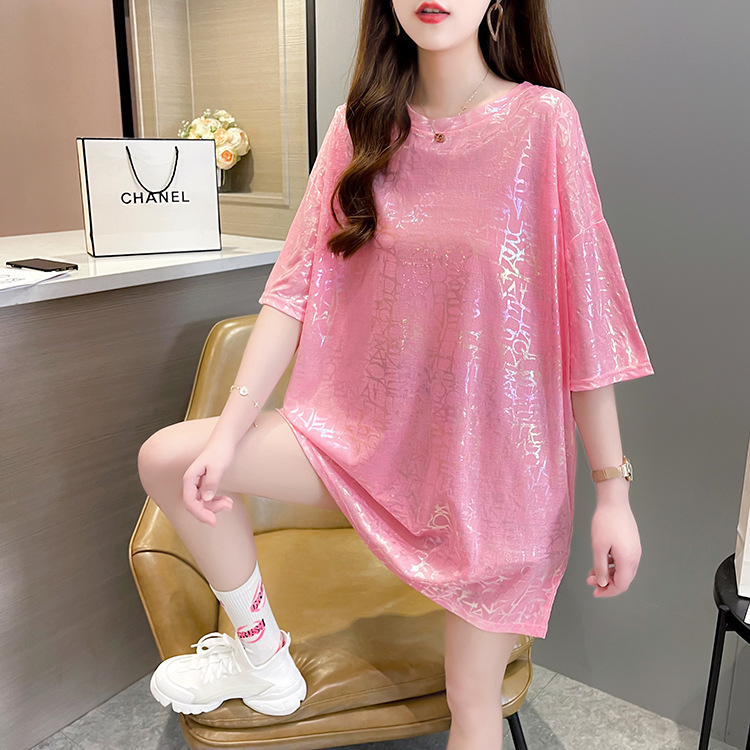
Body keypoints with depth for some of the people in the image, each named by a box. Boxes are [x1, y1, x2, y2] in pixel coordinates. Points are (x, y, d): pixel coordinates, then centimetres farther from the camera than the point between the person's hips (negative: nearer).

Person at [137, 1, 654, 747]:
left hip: (488, 453, -3)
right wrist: (229, 432, -11)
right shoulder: (362, 124, -1)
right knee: (165, 457, -3)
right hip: (368, 425, 4)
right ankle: (261, 654, 19)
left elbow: (585, 315, -13)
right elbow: (299, 281, -5)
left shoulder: (541, 121, -13)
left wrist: (613, 491, -11)